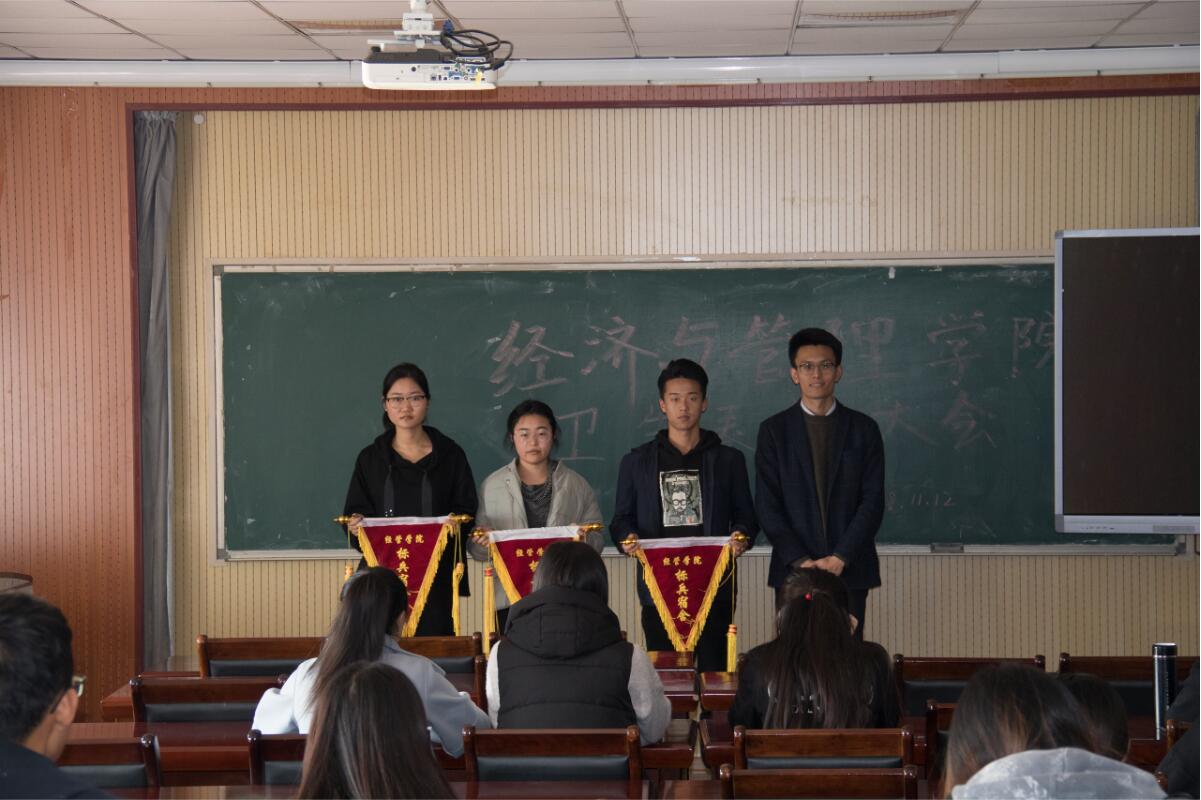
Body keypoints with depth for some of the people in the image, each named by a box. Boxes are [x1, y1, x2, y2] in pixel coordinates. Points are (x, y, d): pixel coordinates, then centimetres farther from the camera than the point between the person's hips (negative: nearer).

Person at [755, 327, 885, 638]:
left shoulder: (863, 428, 7)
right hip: (792, 571, 0)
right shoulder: (774, 430, 5)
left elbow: (873, 501, 1)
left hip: (850, 569, 0)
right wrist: (800, 561, -11)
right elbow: (767, 505, 0)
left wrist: (840, 558, -10)